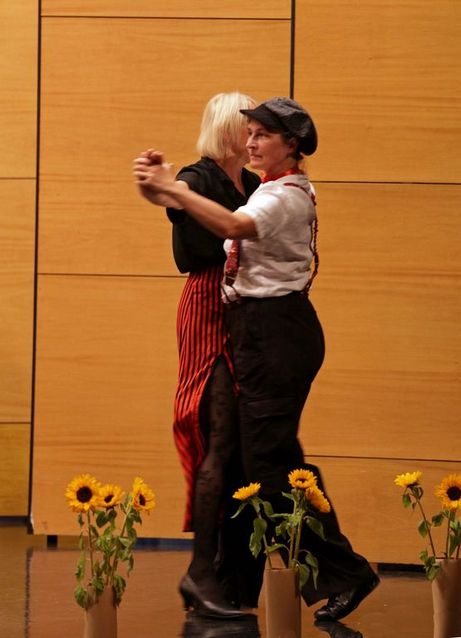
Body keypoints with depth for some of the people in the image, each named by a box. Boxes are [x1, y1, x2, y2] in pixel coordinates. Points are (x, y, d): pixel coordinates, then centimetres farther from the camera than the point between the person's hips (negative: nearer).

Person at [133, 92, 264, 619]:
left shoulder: (253, 184, 14)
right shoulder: (201, 178, -8)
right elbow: (167, 196, -30)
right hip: (210, 313, -8)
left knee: (244, 442, 7)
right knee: (223, 441, -12)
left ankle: (232, 570, 13)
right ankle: (201, 572, -8)